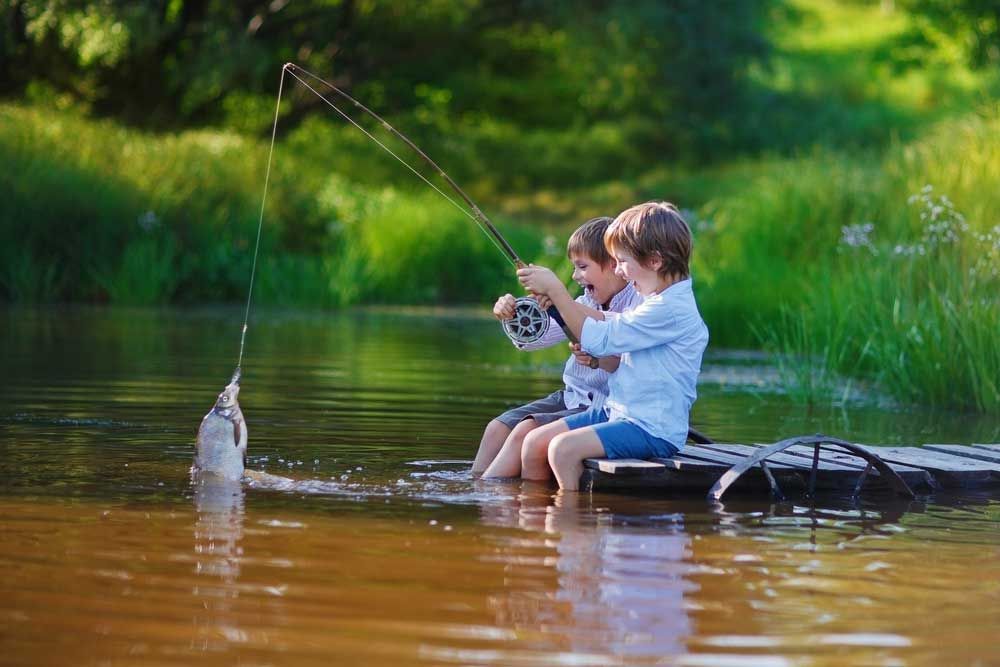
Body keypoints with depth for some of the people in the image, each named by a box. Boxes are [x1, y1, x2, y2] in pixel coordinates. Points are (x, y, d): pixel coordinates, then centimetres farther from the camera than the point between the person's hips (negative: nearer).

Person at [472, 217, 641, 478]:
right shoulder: (583, 304, 10)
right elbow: (531, 338, 8)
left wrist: (598, 359, -41)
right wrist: (511, 315, -13)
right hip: (570, 398, 8)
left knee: (526, 431, -21)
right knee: (499, 427, -3)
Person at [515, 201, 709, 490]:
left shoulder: (671, 310, -19)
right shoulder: (656, 301, 15)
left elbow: (599, 340, -19)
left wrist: (555, 289, -13)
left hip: (654, 431, -10)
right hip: (618, 412, 10)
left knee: (564, 448, -26)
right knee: (535, 442, 1)